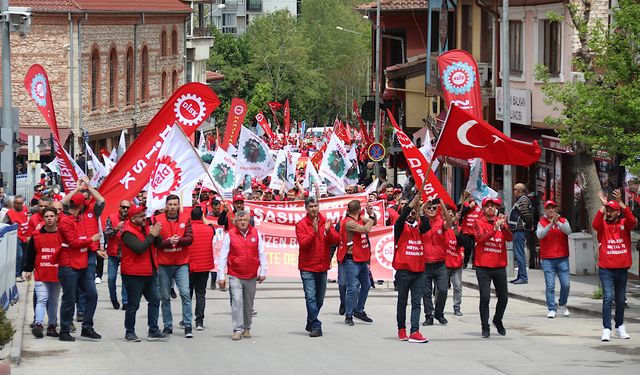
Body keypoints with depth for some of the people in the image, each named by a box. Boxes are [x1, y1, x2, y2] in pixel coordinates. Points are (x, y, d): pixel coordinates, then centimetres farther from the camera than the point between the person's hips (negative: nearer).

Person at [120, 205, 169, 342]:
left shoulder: (143, 227, 10)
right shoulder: (128, 232, -16)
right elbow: (139, 248, -28)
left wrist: (156, 234, 3)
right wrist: (152, 235, -21)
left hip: (148, 273, 9)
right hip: (133, 275, -9)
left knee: (155, 300, 9)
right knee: (133, 304, 1)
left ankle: (153, 331, 14)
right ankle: (129, 332, 12)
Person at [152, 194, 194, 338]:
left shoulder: (185, 219, 3)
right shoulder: (158, 220, -1)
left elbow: (190, 238, -3)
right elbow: (155, 241, -6)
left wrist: (179, 240, -21)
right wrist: (169, 241, -20)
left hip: (181, 263, 0)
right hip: (164, 264, 0)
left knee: (185, 294, -10)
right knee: (165, 297, 6)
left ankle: (188, 326, -6)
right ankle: (167, 326, 15)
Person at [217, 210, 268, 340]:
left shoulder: (256, 234, 4)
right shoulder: (229, 235, -3)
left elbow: (262, 254, 9)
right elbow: (223, 256, -1)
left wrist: (263, 271, 5)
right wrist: (221, 276, -4)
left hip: (251, 276, 3)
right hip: (235, 276, -3)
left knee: (249, 304, 11)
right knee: (237, 301, -13)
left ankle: (247, 328, 23)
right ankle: (238, 330, -11)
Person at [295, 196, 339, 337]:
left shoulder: (326, 222, 5)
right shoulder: (301, 225, -6)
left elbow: (336, 239, -3)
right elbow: (303, 243, -16)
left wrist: (328, 231, -21)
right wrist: (314, 232, -28)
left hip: (323, 267, 4)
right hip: (307, 268, -4)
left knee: (319, 299, 13)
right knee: (311, 297, -12)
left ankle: (310, 324, 28)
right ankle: (315, 326, -13)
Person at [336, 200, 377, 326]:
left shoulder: (359, 220, 10)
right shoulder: (349, 222, -19)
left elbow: (373, 222, 22)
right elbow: (366, 229, -25)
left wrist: (371, 214, 3)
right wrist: (371, 216, -11)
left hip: (361, 259, 10)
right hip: (351, 260, -10)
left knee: (366, 285, 18)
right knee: (352, 288, -10)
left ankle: (359, 311, 31)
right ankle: (348, 315, -2)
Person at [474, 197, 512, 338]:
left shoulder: (501, 221, 7)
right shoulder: (479, 222, -2)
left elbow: (510, 238, -7)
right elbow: (480, 238, -18)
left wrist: (503, 226, -24)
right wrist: (495, 229, -28)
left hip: (499, 266, 3)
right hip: (483, 267, -3)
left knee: (503, 297, 9)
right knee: (485, 297, -7)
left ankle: (498, 320, 33)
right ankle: (485, 327, 3)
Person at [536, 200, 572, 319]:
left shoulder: (563, 221, 6)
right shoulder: (542, 222, 3)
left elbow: (568, 231, -12)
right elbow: (539, 235, -14)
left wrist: (557, 223, -24)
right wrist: (550, 225, -25)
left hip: (562, 258, 1)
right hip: (548, 259, -1)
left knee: (565, 284, 0)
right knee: (550, 286, -4)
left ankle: (562, 305, 22)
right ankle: (552, 309, 2)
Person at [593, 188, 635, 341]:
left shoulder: (624, 224, 3)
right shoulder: (603, 225, 0)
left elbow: (632, 220, -18)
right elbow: (595, 224, -21)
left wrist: (620, 202, -26)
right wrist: (603, 205, -26)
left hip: (622, 268, 2)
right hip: (606, 269, -2)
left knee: (620, 299, 15)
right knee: (608, 297, -15)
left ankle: (620, 327, 32)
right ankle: (606, 329, -15)